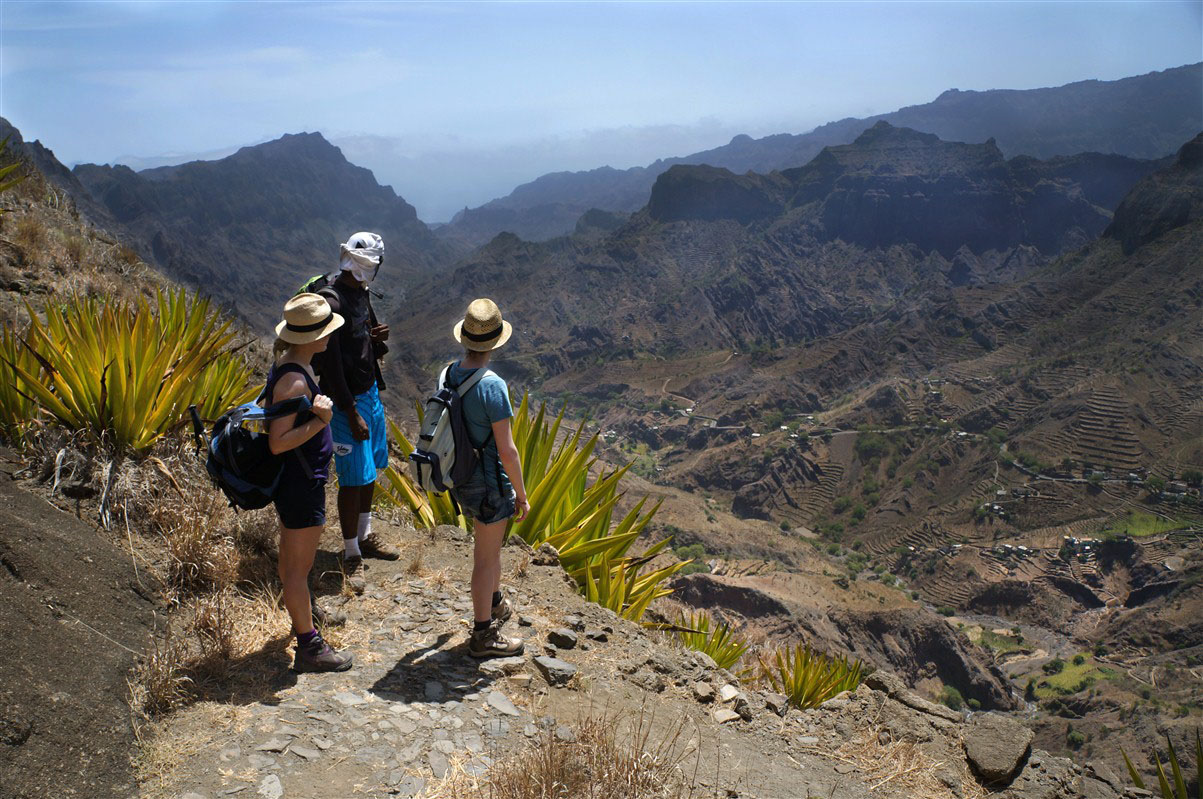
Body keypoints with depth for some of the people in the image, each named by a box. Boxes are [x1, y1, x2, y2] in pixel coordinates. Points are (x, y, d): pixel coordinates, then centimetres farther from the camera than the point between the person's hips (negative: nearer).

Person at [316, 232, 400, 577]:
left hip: (370, 391, 9)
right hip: (347, 400, -9)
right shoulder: (331, 302, -21)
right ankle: (351, 555, 13)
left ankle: (365, 537, 36)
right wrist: (351, 414, -22)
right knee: (353, 479, -2)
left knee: (370, 470, 19)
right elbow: (330, 365, -22)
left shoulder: (360, 293, 8)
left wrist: (379, 339, -6)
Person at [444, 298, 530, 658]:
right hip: (489, 484, -8)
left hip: (460, 477, 8)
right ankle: (483, 635, 22)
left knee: (488, 542, 28)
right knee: (487, 556, 7)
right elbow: (507, 450, -23)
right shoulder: (492, 385, -26)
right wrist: (521, 494, -11)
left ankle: (495, 604, 49)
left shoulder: (448, 374, -3)